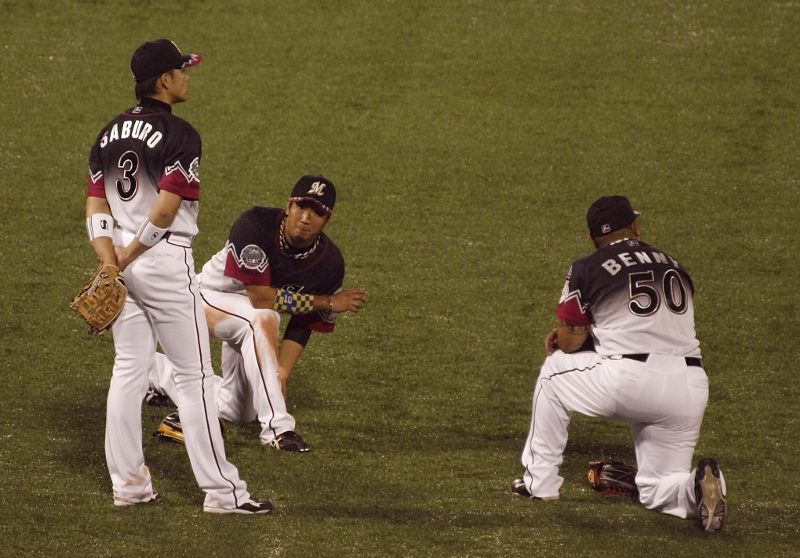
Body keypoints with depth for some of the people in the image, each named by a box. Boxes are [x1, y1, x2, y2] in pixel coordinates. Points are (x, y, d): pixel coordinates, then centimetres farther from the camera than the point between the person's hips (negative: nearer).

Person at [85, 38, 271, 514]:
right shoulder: (179, 134, -15)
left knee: (129, 369, 13)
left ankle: (128, 482, 14)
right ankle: (221, 489, -2)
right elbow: (165, 210, -21)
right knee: (194, 375, -3)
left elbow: (97, 207, 5)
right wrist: (126, 257, -11)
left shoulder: (111, 133, 9)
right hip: (166, 262, -7)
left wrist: (110, 261, -4)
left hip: (124, 264, 7)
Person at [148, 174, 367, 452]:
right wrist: (326, 301, -31)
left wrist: (281, 375, -27)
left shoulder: (329, 263, -17)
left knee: (240, 411, 12)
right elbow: (260, 298, -34)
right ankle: (277, 426, -35)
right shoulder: (256, 225, -32)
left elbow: (303, 326, -13)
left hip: (250, 322, 6)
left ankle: (155, 370, 37)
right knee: (263, 319, -39)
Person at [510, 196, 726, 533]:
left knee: (555, 369, 25)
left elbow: (570, 342, 5)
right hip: (690, 389, 5)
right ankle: (696, 488, -16)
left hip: (630, 384, -4)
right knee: (655, 493, 19)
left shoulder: (588, 269, 5)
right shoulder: (674, 267, 20)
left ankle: (540, 481, 24)